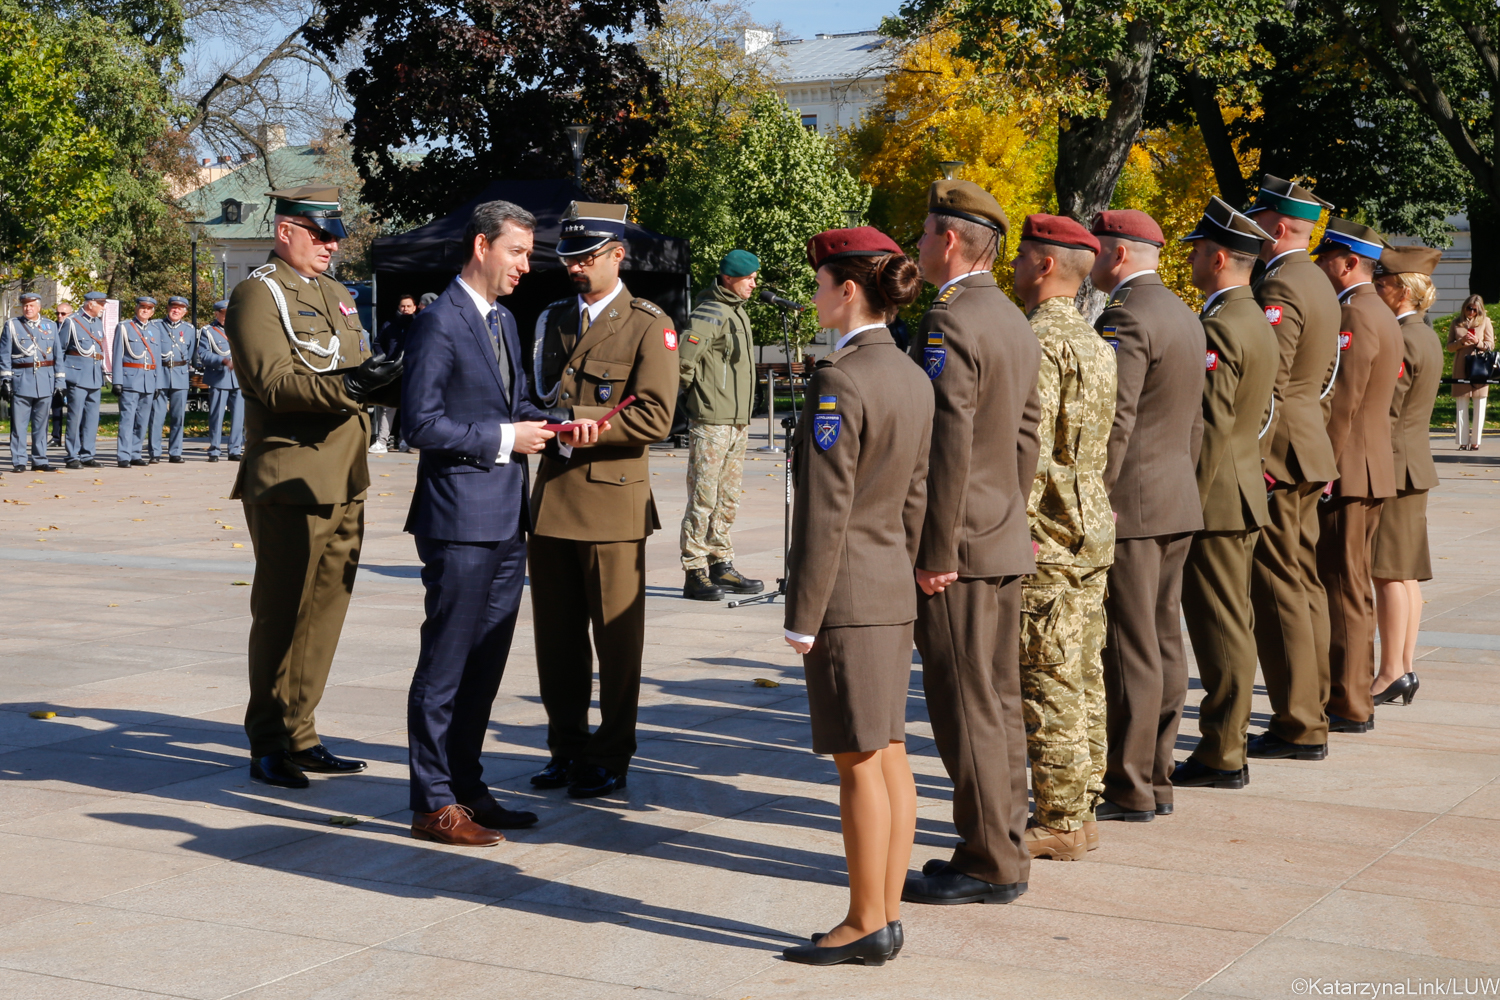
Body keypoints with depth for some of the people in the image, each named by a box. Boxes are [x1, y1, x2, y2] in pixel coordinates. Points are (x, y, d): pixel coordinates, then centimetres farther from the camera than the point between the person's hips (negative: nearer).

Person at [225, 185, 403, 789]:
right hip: (289, 482, -8)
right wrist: (347, 386, -31)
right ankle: (267, 746, 8)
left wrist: (392, 382, -3)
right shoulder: (257, 295, -6)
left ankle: (298, 736, 20)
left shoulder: (336, 295, 20)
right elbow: (274, 383, -18)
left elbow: (358, 375, 18)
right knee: (281, 614, -2)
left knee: (325, 610, 11)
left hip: (344, 483, 8)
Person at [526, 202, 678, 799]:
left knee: (616, 637, 2)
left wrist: (575, 420, -17)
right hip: (551, 497, 6)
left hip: (612, 500, -6)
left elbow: (654, 417, -13)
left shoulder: (649, 327, -3)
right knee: (556, 635, 10)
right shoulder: (553, 320, 16)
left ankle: (610, 758, 12)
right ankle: (567, 748, 21)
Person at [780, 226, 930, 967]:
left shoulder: (840, 382, -17)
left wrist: (802, 616, -13)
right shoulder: (913, 380, 9)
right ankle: (887, 913, 19)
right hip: (894, 593, 9)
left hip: (846, 595, -9)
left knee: (858, 761, -2)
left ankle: (865, 925, 6)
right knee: (888, 753, 12)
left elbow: (825, 511, -18)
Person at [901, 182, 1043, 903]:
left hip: (959, 548, -10)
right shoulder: (1015, 323, 13)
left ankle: (988, 865, 4)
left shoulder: (948, 324, -17)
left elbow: (948, 450, -21)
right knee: (998, 703, 14)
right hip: (1006, 545, 10)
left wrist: (935, 555, -17)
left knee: (967, 710, -3)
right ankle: (1004, 852, 22)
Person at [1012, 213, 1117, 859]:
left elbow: (1029, 450, -20)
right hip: (1092, 533, 10)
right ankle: (1080, 811, 19)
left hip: (1046, 538, -10)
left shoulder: (1038, 342, -15)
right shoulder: (1093, 342, 15)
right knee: (1084, 677, 12)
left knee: (1049, 684, -4)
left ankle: (1059, 825, 1)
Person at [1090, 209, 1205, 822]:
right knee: (1163, 644, 12)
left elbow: (1112, 423, -20)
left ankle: (1128, 790, 0)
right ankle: (1157, 781, 18)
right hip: (1177, 503, 10)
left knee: (1130, 650, -5)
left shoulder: (1124, 318, -15)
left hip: (1129, 504, -10)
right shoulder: (1184, 316, 15)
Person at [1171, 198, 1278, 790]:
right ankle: (1227, 740, 23)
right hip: (1243, 492, 10)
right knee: (1232, 623, 15)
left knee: (1219, 628, -4)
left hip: (1216, 498, -10)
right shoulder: (1256, 321, 13)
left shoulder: (1218, 329, -18)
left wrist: (1183, 507, -19)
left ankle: (1222, 758, 2)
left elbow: (1209, 428, -22)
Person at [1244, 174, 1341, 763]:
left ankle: (1298, 726, -3)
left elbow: (1265, 385, -21)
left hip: (1274, 453, -10)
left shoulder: (1278, 288, -16)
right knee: (1304, 584, 13)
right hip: (1307, 453, 10)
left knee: (1279, 589, -6)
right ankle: (1311, 714, 20)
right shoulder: (1317, 285, 16)